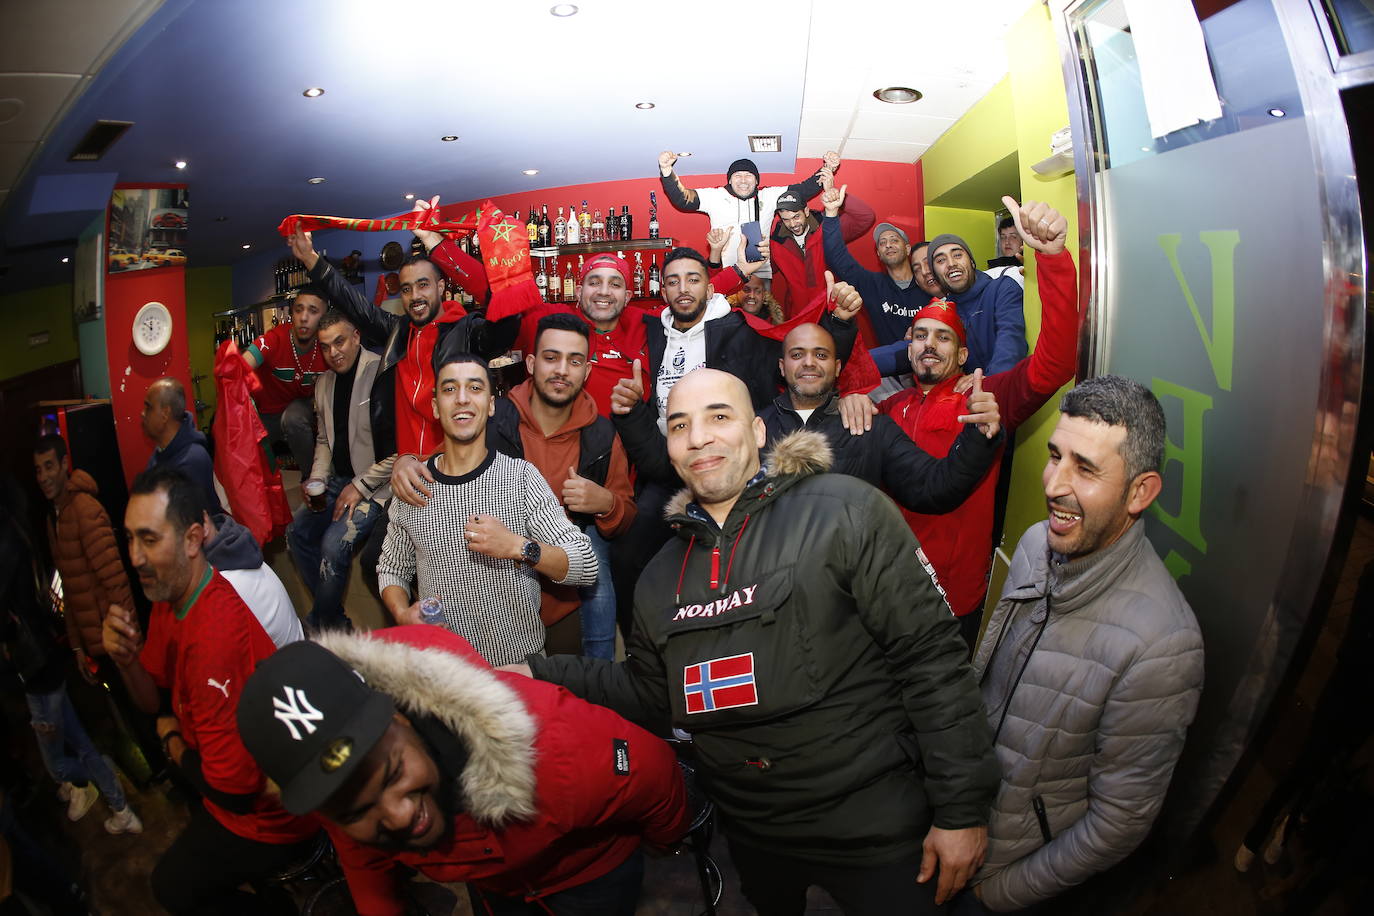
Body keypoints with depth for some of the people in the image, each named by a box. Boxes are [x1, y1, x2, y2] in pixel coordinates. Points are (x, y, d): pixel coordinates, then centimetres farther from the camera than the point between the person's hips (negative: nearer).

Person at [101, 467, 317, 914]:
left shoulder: (216, 633, -36)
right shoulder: (169, 597, -5)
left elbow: (232, 786, -31)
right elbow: (153, 700, 7)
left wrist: (173, 742, -11)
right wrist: (125, 659, -13)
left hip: (268, 815, -9)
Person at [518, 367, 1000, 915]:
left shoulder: (845, 512, -15)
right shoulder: (661, 576, 5)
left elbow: (930, 657, -15)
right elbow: (647, 693, 12)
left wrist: (961, 809, -14)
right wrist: (540, 675, 2)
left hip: (875, 831, -5)